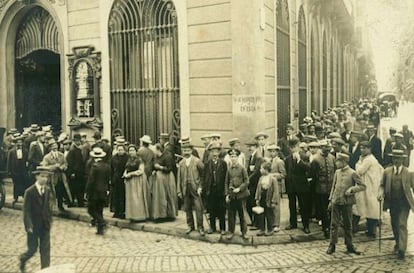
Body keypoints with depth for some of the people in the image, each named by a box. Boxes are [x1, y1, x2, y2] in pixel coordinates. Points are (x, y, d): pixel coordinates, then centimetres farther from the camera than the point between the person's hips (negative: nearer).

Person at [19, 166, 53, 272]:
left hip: (45, 225, 4)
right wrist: (28, 225, -17)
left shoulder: (47, 190, 2)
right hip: (33, 226, -4)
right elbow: (26, 210, -13)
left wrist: (50, 220, 8)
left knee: (46, 249, 4)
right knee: (32, 249, 8)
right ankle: (23, 259, 39)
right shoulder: (29, 191, -13)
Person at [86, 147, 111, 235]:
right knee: (99, 211, 14)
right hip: (104, 192, 6)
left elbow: (90, 181, -16)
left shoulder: (94, 166, -16)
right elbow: (109, 179, 7)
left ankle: (101, 221, -12)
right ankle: (100, 229, 16)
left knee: (91, 210, 7)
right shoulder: (107, 166, 2)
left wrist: (87, 192, -8)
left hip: (94, 192, -6)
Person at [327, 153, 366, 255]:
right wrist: (330, 200, 11)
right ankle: (332, 245, 11)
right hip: (336, 202, 3)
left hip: (347, 202, -3)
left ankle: (349, 246, 20)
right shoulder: (337, 172, 7)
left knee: (348, 225, 8)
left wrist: (351, 189, -19)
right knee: (334, 224, 3)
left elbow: (362, 186, -5)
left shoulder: (352, 173, -7)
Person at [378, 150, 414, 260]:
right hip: (392, 203, 4)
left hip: (404, 203, -3)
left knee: (402, 225, -10)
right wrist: (381, 193, -12)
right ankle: (398, 242, 39)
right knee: (394, 224, 16)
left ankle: (402, 249, -8)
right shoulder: (387, 171, 2)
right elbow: (382, 185, 9)